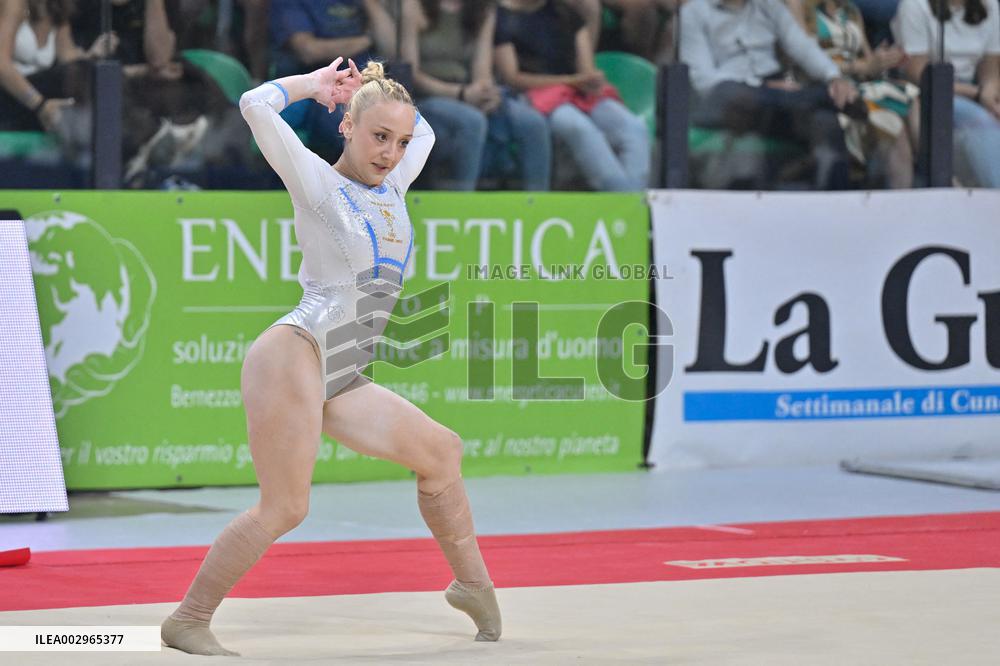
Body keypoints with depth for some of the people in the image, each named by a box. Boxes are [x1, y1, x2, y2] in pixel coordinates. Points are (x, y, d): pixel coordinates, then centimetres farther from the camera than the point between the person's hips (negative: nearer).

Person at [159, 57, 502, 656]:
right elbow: (256, 104, -14)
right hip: (294, 357, -8)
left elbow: (425, 133, 37)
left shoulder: (391, 187, 16)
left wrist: (379, 94, 22)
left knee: (441, 451, 14)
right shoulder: (319, 184, -3)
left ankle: (473, 584, 28)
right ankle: (188, 621, -7)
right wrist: (314, 85, 3)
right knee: (285, 507, -14)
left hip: (341, 381, 8)